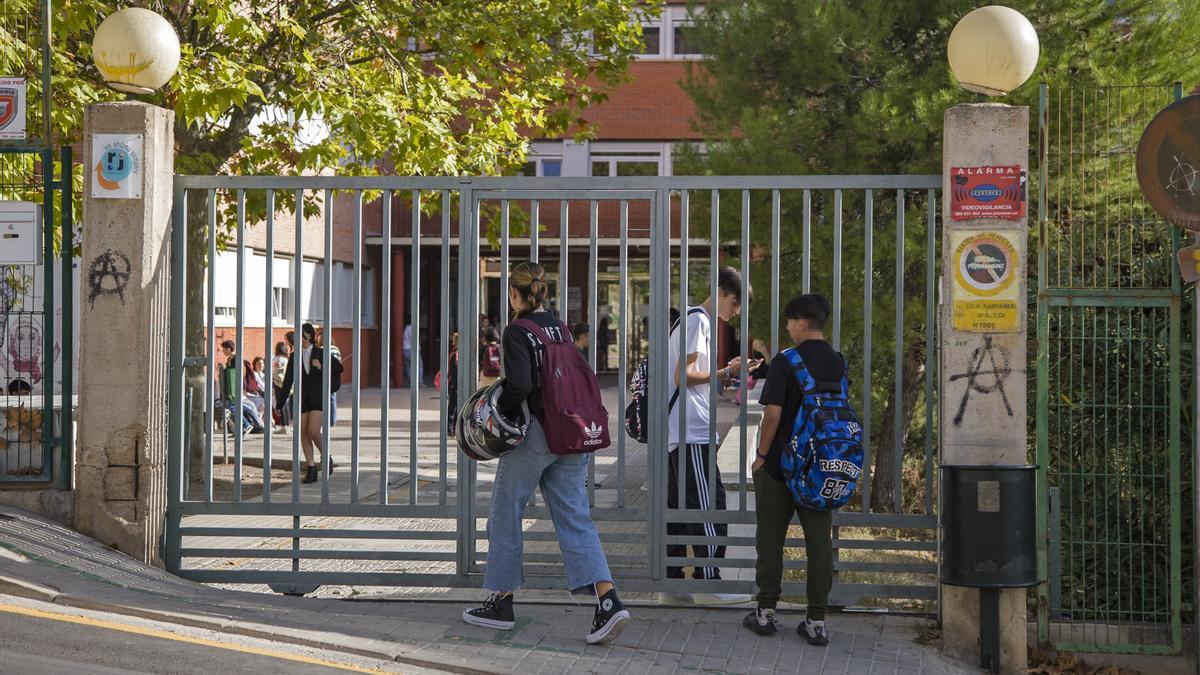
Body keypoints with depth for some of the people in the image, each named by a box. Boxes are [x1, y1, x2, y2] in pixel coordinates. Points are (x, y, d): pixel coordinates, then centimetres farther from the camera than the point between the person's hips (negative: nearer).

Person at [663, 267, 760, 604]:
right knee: (708, 506, -7)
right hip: (691, 433, -10)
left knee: (679, 509, 9)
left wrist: (726, 371, 12)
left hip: (679, 434, 10)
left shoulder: (700, 321, 23)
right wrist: (726, 373, -14)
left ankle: (672, 583, 12)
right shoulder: (698, 320, -9)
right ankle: (710, 582, -5)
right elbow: (684, 377, -16)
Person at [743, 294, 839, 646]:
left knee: (770, 540, 9)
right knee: (819, 543, 6)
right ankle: (817, 621, 7)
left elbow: (773, 414, -17)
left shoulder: (785, 362, -14)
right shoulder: (838, 363, 4)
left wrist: (761, 455, -5)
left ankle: (766, 613, 15)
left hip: (780, 466, -4)